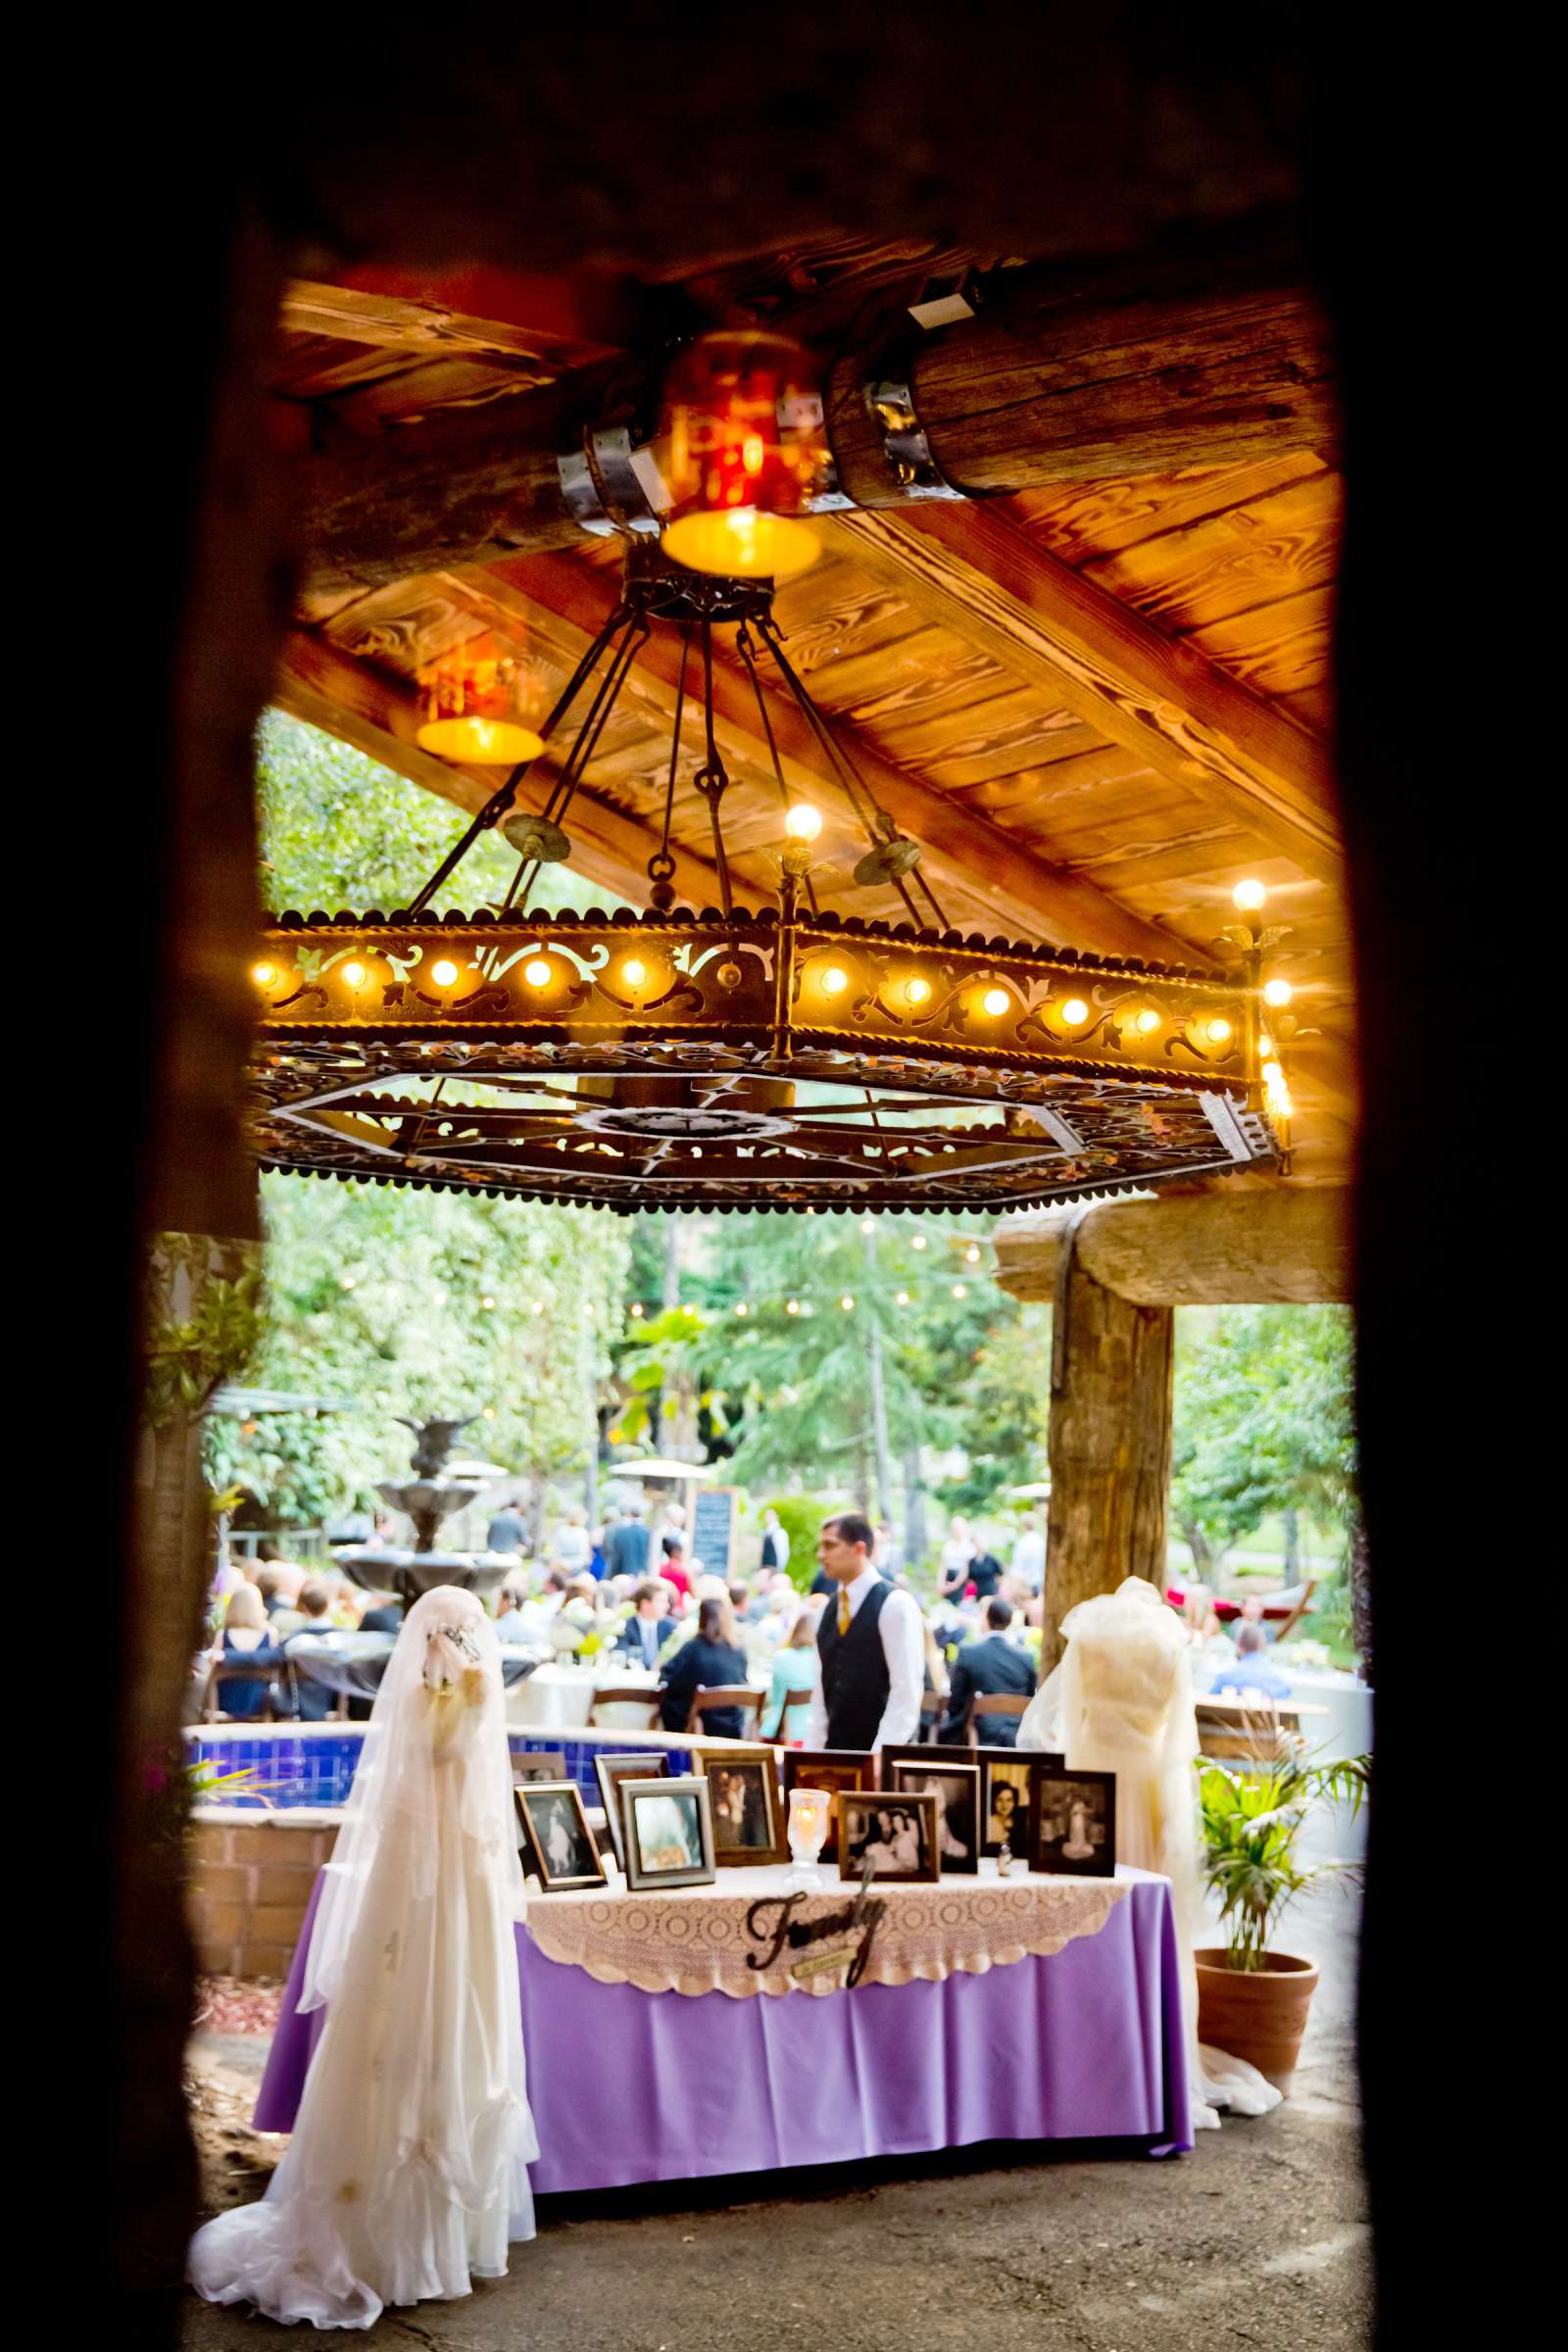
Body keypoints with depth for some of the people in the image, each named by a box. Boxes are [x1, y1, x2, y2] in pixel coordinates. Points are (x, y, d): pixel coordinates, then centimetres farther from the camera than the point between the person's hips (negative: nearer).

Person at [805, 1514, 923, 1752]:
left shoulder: (896, 1604, -10)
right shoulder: (830, 1608, 11)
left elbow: (907, 1690, -14)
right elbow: (821, 1686, 14)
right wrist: (812, 1750, 6)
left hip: (880, 1753, -6)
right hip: (834, 1751, 6)